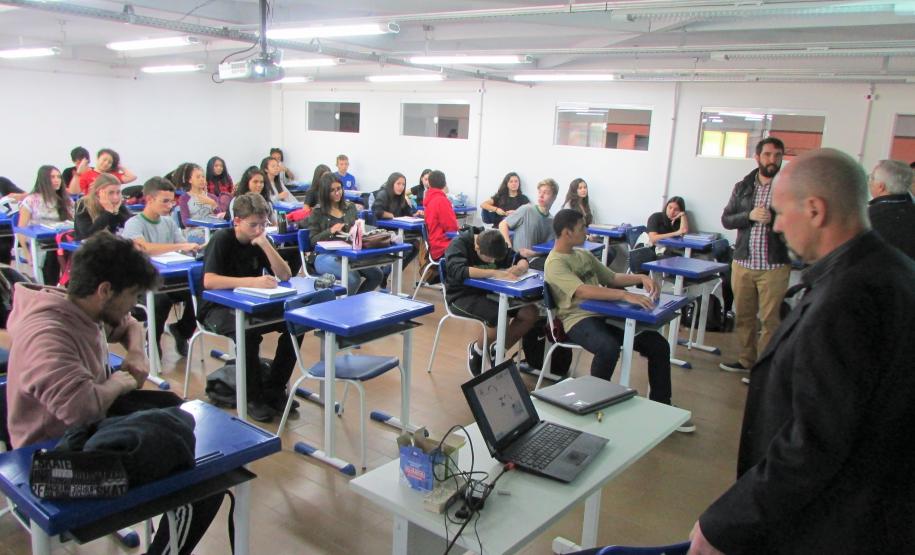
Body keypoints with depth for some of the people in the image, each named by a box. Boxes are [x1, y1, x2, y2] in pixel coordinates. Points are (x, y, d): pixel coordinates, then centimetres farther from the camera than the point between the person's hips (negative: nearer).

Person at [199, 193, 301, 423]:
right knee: (248, 332, -36)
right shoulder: (222, 240, -15)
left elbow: (285, 276, -9)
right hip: (217, 308, -5)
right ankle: (253, 397, -16)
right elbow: (209, 281, -30)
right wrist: (253, 281, -40)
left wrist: (265, 244, -21)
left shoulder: (260, 240, 1)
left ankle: (273, 389, -2)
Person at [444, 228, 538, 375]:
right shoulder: (459, 244, -18)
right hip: (462, 296, -6)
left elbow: (522, 261, 3)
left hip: (488, 293, 6)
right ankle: (477, 349, 0)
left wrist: (519, 268, -22)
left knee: (530, 314, -12)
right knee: (501, 317, -31)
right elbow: (458, 271, -36)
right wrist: (494, 272, -42)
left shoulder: (495, 244, -1)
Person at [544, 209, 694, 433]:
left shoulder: (584, 255, 18)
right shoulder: (555, 263, -9)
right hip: (578, 319, -8)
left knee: (658, 344, -5)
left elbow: (611, 278, 23)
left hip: (603, 314, 8)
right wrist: (626, 295, -32)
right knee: (609, 348, -38)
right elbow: (582, 291, -24)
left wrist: (640, 277, 3)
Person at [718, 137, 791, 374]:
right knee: (743, 316, 12)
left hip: (774, 266, -3)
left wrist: (773, 220, -21)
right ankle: (746, 360, 25)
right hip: (742, 263, 3)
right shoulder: (742, 187, 9)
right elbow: (726, 219, 6)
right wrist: (749, 216, -12)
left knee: (770, 319, 1)